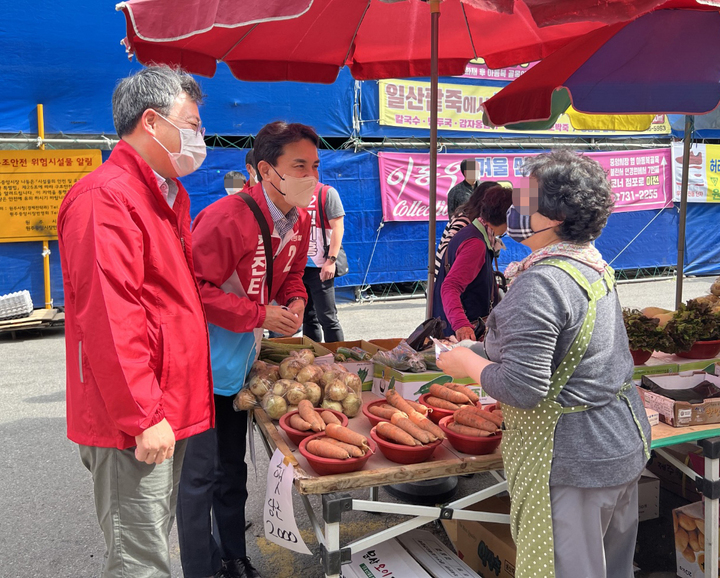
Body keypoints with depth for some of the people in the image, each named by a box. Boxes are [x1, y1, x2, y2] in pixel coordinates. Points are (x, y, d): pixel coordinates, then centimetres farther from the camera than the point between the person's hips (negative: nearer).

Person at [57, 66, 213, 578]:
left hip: (168, 411, 10)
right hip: (134, 421, -10)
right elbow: (108, 320, -23)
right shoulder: (105, 199, -17)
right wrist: (143, 416, -21)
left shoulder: (168, 196, 16)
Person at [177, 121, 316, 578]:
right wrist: (260, 315, -24)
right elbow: (194, 288, -26)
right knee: (200, 473, 0)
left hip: (241, 361, 8)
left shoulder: (300, 221, 2)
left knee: (232, 468, 20)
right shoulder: (228, 217, -25)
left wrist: (295, 303, -6)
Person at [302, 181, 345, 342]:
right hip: (298, 267, 6)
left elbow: (338, 227, -10)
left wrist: (331, 260, -17)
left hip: (320, 268, -6)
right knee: (308, 318, 12)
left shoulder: (327, 193, -4)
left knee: (327, 318, -4)